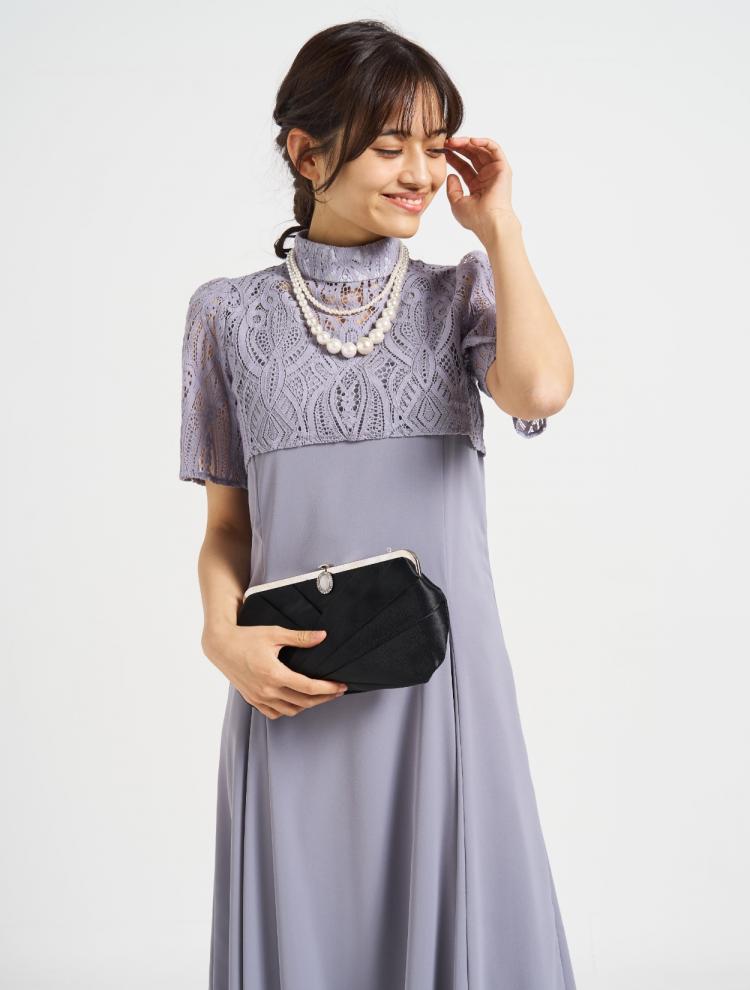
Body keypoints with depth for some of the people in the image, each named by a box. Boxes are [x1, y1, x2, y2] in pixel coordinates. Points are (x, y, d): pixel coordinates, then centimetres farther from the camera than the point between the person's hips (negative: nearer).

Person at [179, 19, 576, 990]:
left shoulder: (462, 292, 6)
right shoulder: (233, 315, 5)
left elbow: (539, 390, -17)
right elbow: (226, 526, 8)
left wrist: (498, 225, -6)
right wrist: (224, 634, -11)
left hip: (443, 688, 0)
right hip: (296, 697, 0)